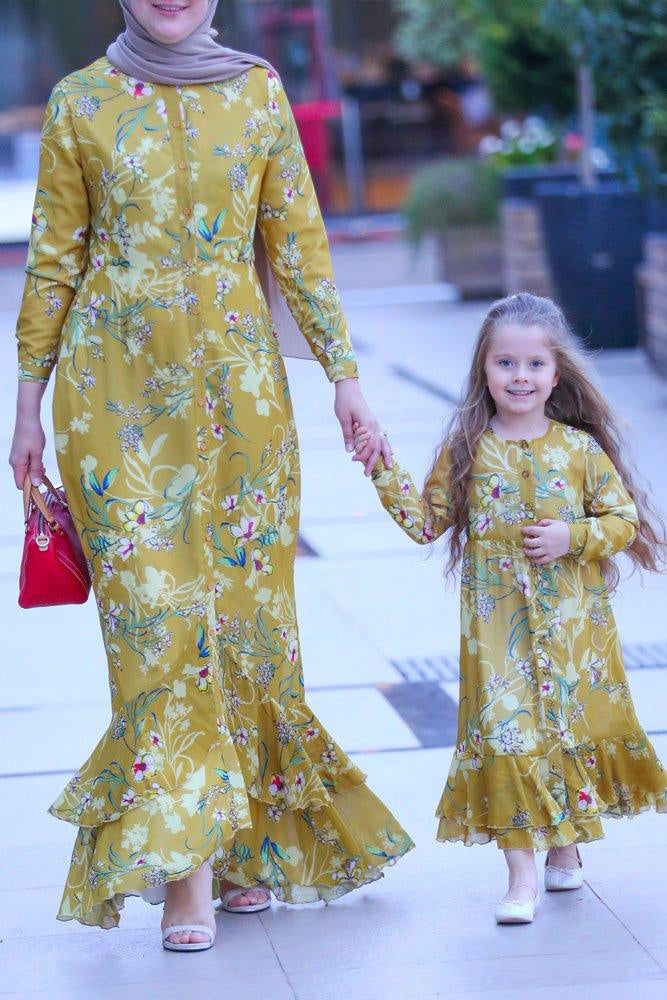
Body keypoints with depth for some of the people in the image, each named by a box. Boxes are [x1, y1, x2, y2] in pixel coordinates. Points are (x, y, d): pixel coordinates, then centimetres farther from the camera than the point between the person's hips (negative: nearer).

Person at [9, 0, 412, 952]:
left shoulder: (258, 90, 7)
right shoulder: (80, 102, 3)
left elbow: (300, 245, 9)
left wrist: (344, 374, 4)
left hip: (235, 382, 2)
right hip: (116, 389, -2)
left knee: (242, 599, 3)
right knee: (154, 605, -8)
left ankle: (248, 842, 18)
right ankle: (186, 869, -4)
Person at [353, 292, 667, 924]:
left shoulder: (580, 449, 1)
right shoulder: (467, 452, 1)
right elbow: (426, 521, 5)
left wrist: (573, 537, -13)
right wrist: (383, 470, -3)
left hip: (572, 623, 1)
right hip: (498, 623, -1)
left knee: (573, 725, 9)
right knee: (507, 730, -8)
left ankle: (565, 848, 29)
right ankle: (521, 871, -5)